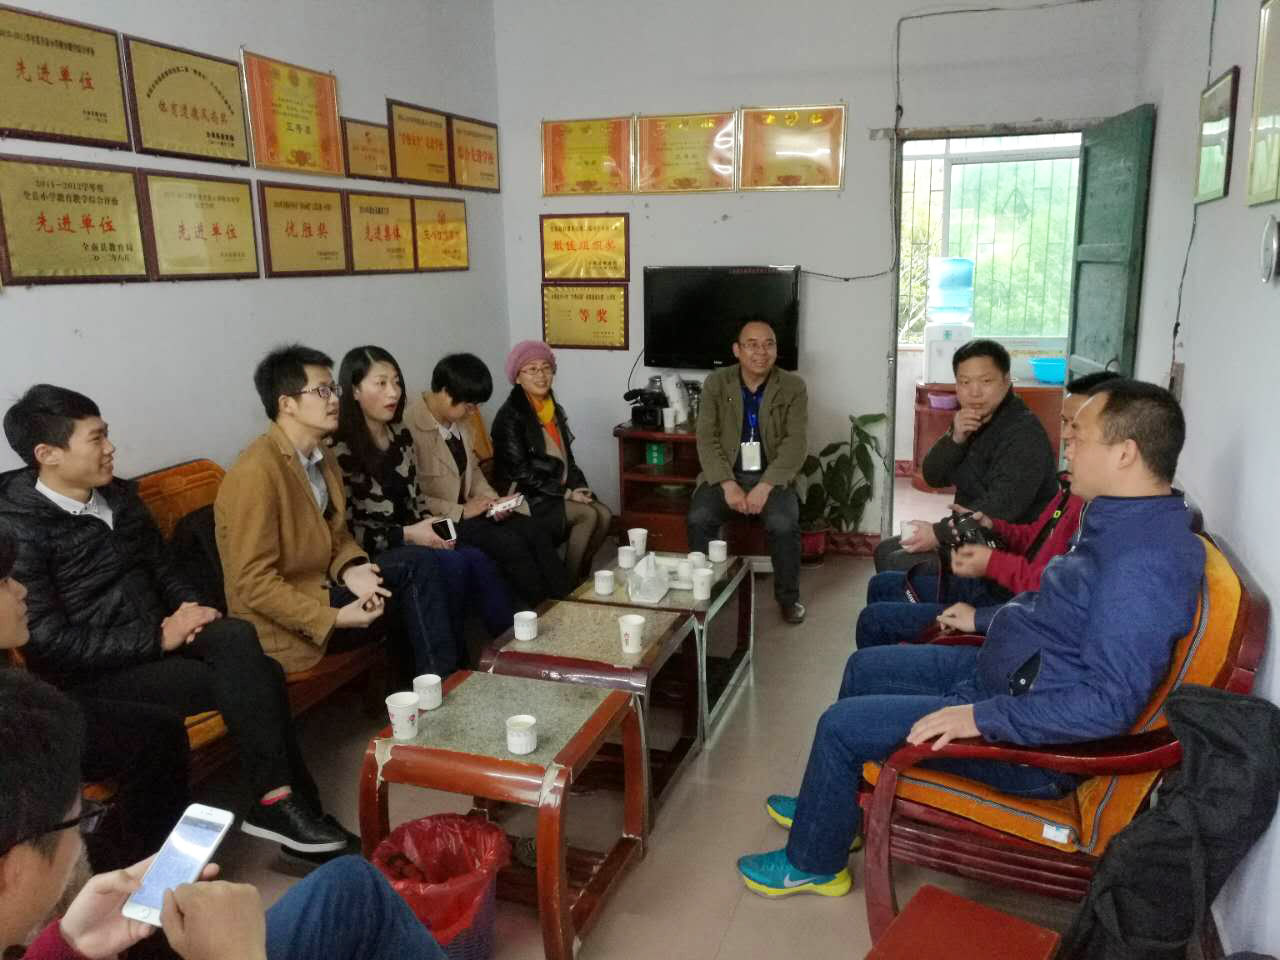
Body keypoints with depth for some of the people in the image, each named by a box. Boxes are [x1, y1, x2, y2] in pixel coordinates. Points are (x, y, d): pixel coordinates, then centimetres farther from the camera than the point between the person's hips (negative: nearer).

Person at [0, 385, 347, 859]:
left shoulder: (118, 496, 9)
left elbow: (160, 566, 19)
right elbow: (49, 643, -18)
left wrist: (189, 607, -3)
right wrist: (158, 638, -20)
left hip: (157, 634, 7)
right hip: (90, 674, -6)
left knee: (237, 637, -23)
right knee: (256, 675, -23)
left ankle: (279, 799, -18)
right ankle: (280, 800, -11)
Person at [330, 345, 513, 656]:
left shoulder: (400, 435, 10)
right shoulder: (339, 447, -14)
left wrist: (429, 526, -5)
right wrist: (407, 535, -16)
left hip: (406, 540, 6)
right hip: (369, 553, -6)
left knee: (478, 559, -20)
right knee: (452, 566, -27)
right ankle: (448, 668, -12)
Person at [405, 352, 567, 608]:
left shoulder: (459, 420, 5)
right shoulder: (411, 428, -21)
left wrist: (491, 499, 0)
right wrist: (460, 511, -20)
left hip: (465, 508, 8)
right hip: (438, 520, -8)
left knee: (533, 531, -10)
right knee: (509, 543, -22)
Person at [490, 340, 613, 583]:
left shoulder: (555, 409, 11)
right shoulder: (510, 416, -14)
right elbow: (521, 472, -18)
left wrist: (579, 487, -3)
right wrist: (566, 493, -18)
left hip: (558, 492, 7)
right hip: (527, 497, -7)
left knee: (604, 514, -14)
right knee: (587, 515, -23)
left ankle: (582, 575, 1)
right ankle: (569, 583, -8)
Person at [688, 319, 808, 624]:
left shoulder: (793, 387, -1)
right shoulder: (716, 383, 1)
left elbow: (796, 443, -9)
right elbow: (707, 439, -5)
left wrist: (765, 485, -22)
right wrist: (727, 484, -19)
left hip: (772, 476, -1)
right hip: (724, 474, 1)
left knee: (784, 524, -28)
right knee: (699, 518, -27)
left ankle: (788, 596, -3)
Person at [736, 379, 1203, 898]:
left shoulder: (1143, 563, -30)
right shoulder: (1124, 521, 4)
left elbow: (1109, 703, -33)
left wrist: (982, 717, -31)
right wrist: (986, 619, 16)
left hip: (1031, 740, -10)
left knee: (842, 724, -9)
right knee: (866, 667, 17)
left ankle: (813, 863, 16)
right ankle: (831, 809, 35)